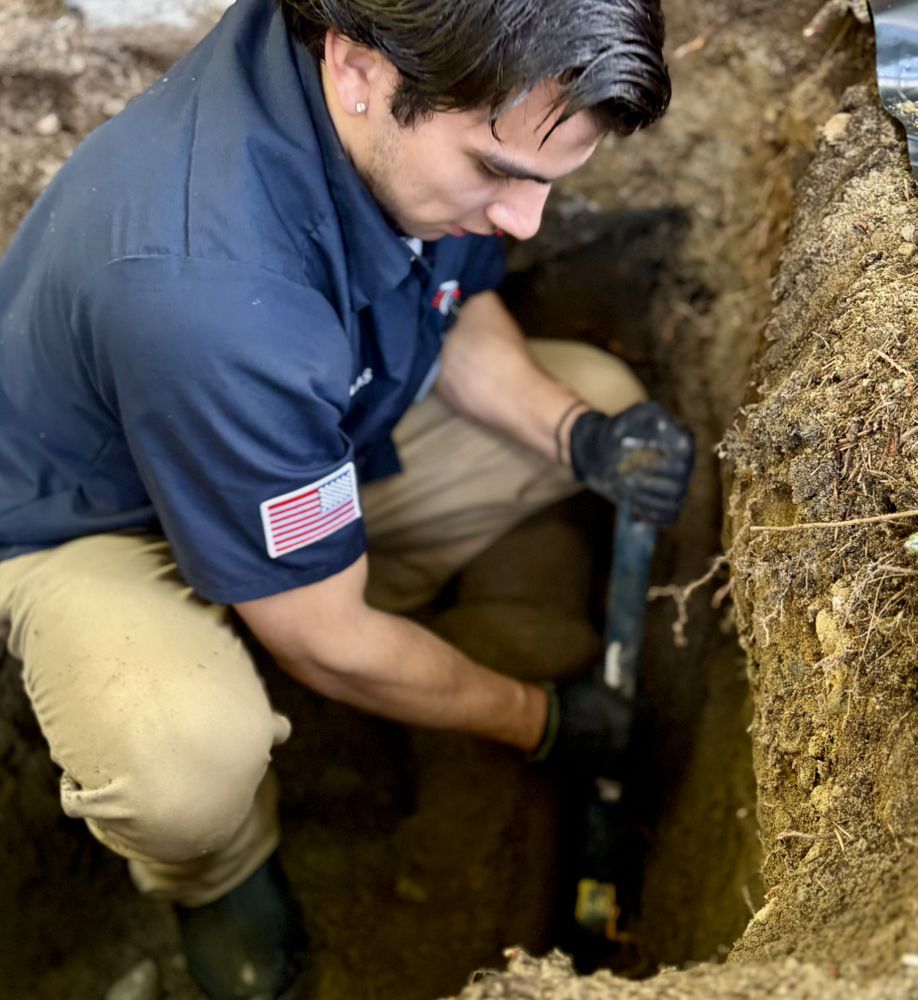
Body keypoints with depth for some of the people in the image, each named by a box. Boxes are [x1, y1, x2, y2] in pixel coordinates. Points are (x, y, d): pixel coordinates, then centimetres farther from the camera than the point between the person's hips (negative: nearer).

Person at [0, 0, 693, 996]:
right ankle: (215, 867, 4)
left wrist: (579, 432, -19)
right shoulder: (208, 287, -43)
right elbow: (327, 639, -28)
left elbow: (461, 314, 1)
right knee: (191, 764, -37)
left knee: (602, 391, 1)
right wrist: (538, 719, -12)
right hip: (93, 516, -7)